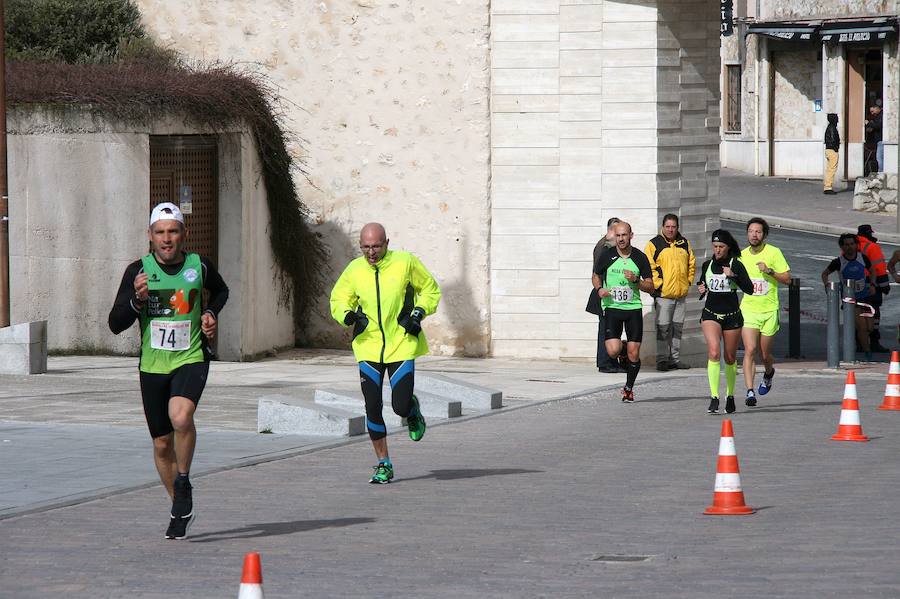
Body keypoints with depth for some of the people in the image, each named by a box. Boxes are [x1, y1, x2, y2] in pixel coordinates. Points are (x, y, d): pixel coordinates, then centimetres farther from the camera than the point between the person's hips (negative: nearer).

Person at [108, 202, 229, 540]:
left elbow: (221, 291, 22)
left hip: (191, 359, -2)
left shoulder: (199, 266, -2)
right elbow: (115, 324, -4)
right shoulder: (139, 271, -4)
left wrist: (211, 314, 2)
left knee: (181, 417, -30)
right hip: (153, 365, 2)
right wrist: (137, 300, -21)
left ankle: (183, 484, -8)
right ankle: (181, 507, 28)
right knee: (162, 443, 9)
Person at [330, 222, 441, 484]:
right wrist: (347, 314, -9)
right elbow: (338, 299, 13)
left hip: (401, 345, -2)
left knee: (401, 407, -9)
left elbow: (430, 289, 8)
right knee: (373, 408, -3)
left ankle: (413, 409, 30)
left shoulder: (405, 262, -6)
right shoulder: (354, 270, 0)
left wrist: (419, 312, -9)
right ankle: (383, 465, 11)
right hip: (368, 348, 2)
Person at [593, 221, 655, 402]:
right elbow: (596, 275, 17)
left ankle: (629, 388, 19)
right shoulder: (606, 255, 0)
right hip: (612, 307, -1)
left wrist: (636, 280, -14)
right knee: (613, 351, -16)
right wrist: (599, 289, -4)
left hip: (633, 308, 1)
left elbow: (650, 287, 5)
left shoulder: (640, 257, 1)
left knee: (633, 354, -2)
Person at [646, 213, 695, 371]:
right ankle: (662, 360, -4)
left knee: (677, 327, 10)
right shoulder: (654, 244, -3)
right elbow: (649, 267, -7)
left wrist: (688, 281, 10)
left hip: (681, 293, 5)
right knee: (663, 327, -7)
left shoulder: (684, 244, 11)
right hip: (663, 293, -5)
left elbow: (691, 263, 21)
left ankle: (675, 358, 17)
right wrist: (657, 285, -13)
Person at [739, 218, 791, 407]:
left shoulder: (773, 252, -5)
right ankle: (750, 392, -17)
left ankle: (768, 373, 44)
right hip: (748, 309, 2)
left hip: (769, 310, -2)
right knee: (750, 350, -15)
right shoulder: (742, 255, 6)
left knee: (765, 355, 9)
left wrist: (769, 271, -19)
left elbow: (787, 278, -6)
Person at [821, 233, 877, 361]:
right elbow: (824, 274, 4)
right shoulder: (838, 262, -10)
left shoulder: (863, 258, -2)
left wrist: (872, 285, -3)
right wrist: (827, 285, -16)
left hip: (865, 297, 4)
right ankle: (868, 355, -6)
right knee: (862, 326, -16)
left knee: (869, 328, 5)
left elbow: (872, 271, 15)